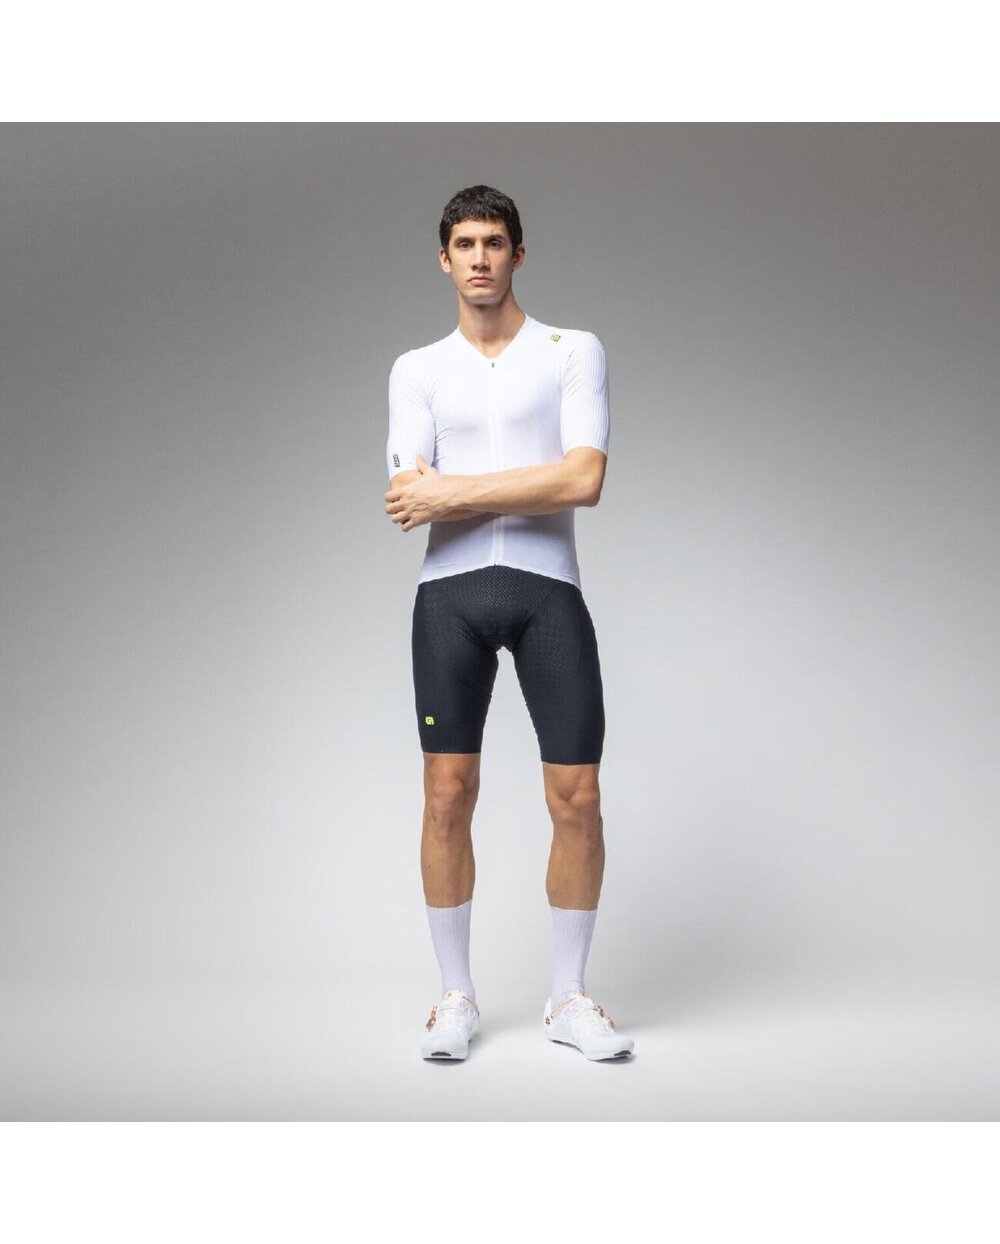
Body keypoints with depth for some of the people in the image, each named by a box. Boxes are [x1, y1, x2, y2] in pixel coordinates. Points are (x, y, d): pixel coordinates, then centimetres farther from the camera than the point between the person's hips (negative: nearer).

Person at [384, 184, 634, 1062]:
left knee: (578, 800, -2)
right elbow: (409, 498, -1)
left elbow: (585, 479, -9)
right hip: (451, 592, 1)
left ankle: (570, 999, 14)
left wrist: (455, 491, -10)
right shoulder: (418, 369, 12)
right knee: (448, 796, 1)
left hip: (548, 588, -1)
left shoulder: (574, 352, 6)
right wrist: (534, 484, -11)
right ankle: (457, 998, 15)